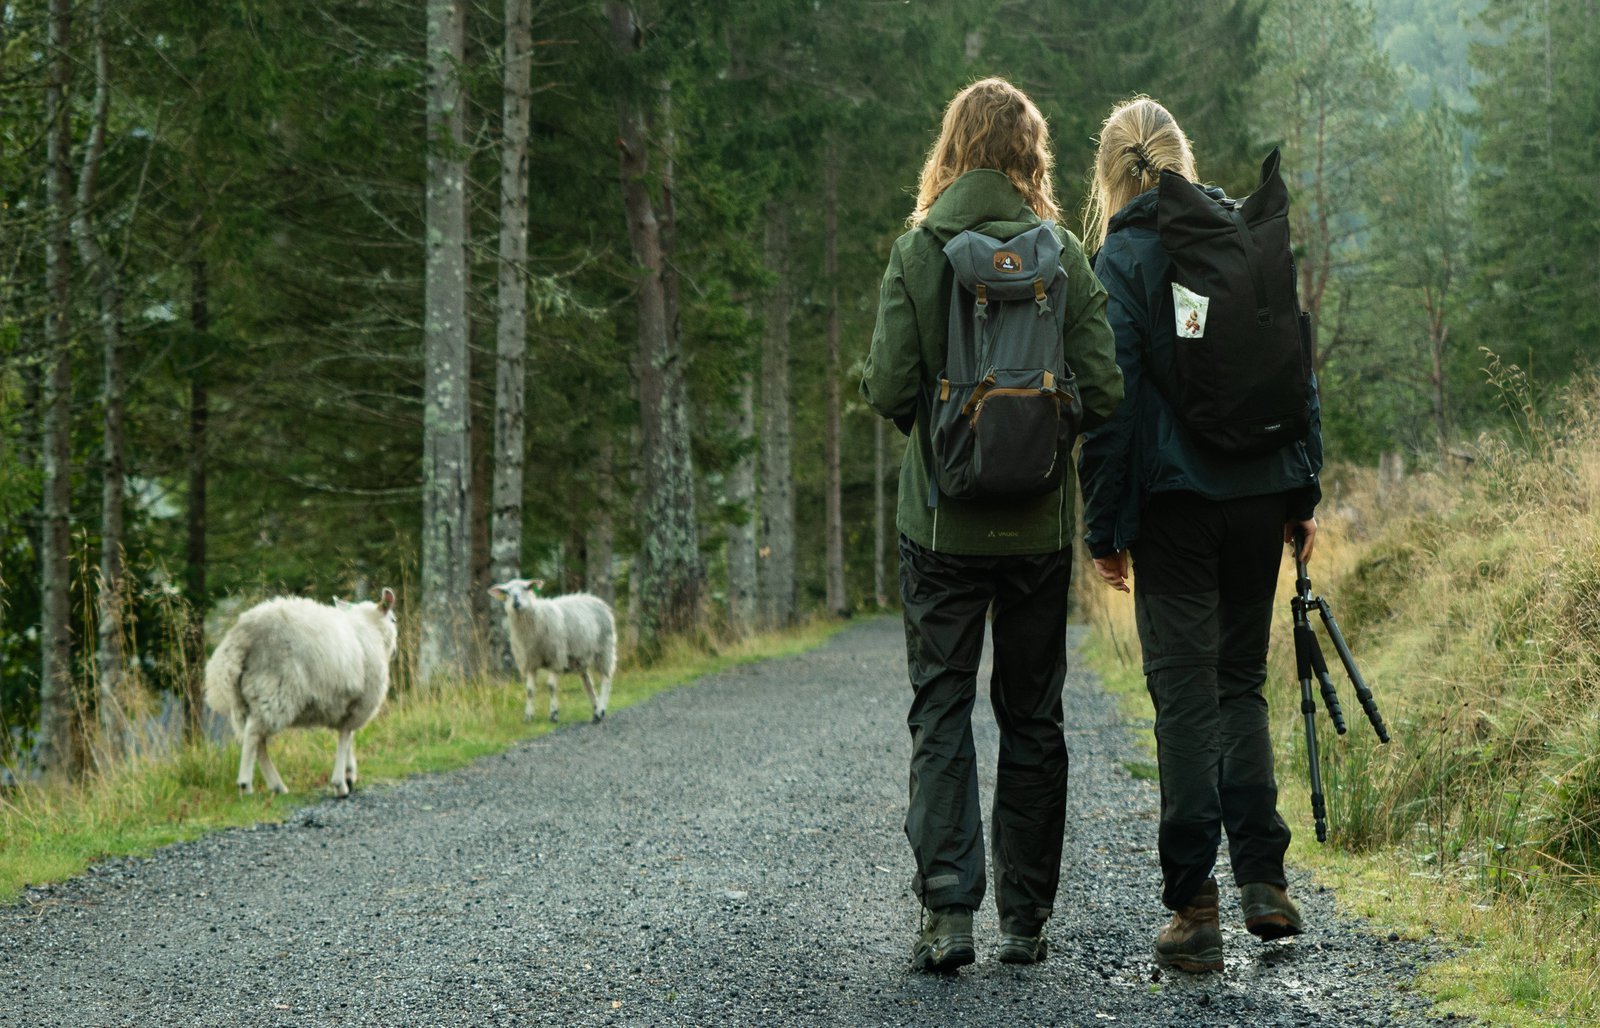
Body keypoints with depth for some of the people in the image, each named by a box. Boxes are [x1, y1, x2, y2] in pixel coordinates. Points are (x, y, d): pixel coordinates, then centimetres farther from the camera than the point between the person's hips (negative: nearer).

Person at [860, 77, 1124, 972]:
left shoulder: (917, 253, -6)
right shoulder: (1063, 256, -3)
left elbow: (888, 391, -11)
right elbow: (1104, 393, -7)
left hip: (944, 520, -1)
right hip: (1040, 522, 1)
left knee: (942, 710, 4)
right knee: (1033, 716, 11)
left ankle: (948, 909, -7)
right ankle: (1027, 918, 15)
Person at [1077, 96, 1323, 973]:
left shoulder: (1121, 260, -5)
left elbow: (1112, 401, -9)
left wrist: (1104, 526, -4)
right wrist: (1304, 491, 13)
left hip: (1174, 500, -4)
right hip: (1261, 490, 4)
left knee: (1185, 693, 0)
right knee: (1241, 679, 16)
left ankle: (1193, 908, 0)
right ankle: (1262, 879, 10)